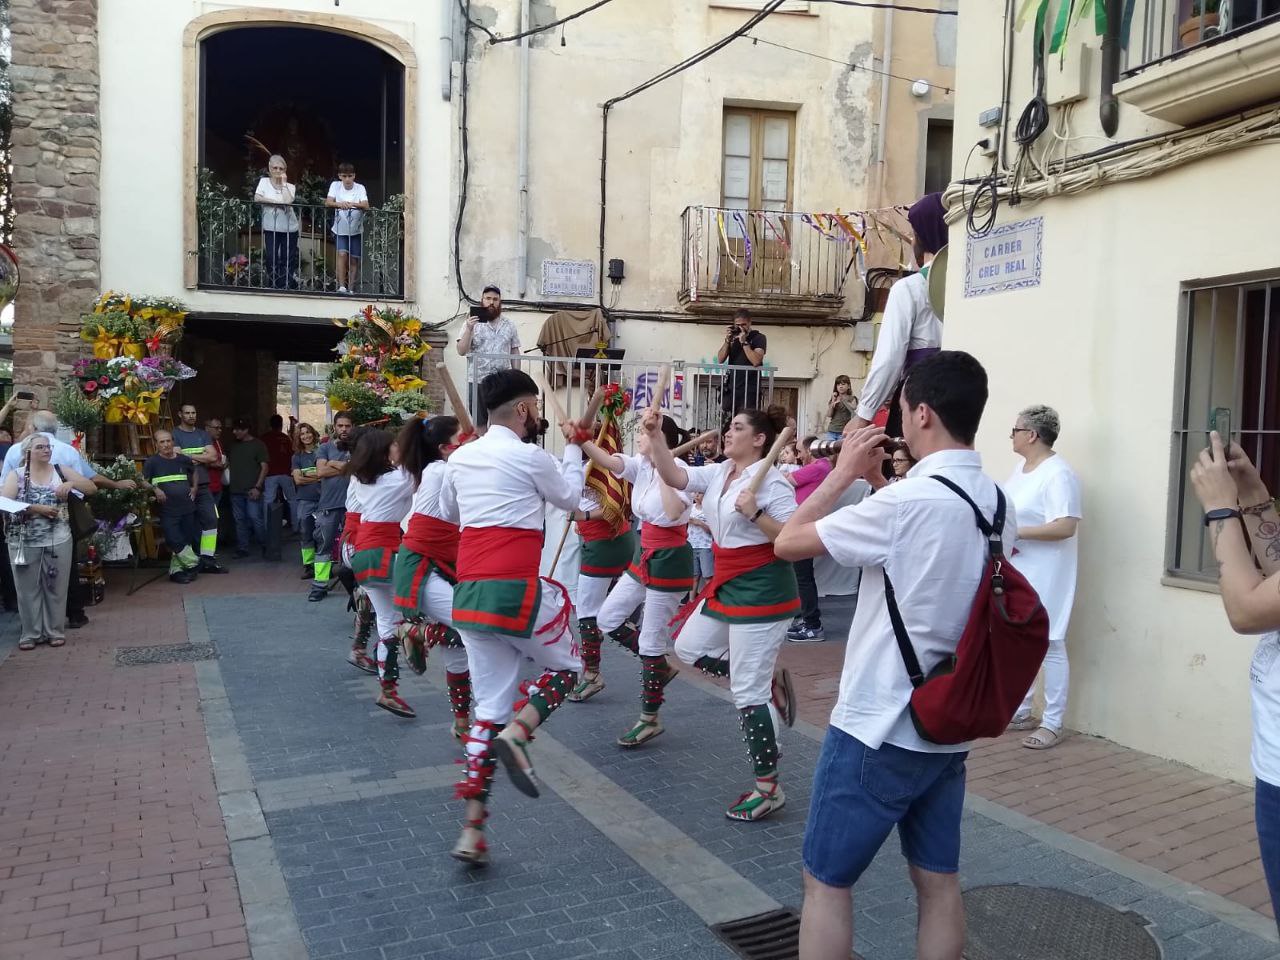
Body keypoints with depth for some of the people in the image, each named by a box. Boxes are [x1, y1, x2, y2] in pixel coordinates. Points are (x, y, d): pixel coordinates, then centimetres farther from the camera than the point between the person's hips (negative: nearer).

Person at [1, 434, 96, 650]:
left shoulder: (61, 470, 7)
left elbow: (91, 488, 6)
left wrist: (71, 483, -12)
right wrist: (37, 508, -18)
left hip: (58, 541, 1)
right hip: (25, 543, -1)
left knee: (55, 587, 6)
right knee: (28, 588, 4)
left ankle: (54, 630, 16)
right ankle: (30, 633, 14)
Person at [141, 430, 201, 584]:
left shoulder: (183, 459, 9)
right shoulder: (152, 461, -2)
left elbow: (194, 472, 29)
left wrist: (195, 487, 17)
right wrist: (154, 489, -23)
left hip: (187, 508, 4)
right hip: (167, 510, -4)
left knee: (185, 540, 6)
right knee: (175, 540, -11)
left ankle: (176, 570, 17)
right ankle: (193, 564, 7)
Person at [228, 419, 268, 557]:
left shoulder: (258, 445, 0)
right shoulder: (234, 446, 16)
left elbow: (264, 467, -5)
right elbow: (227, 463, 26)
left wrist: (257, 487, -13)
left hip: (252, 490, -5)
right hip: (236, 489, 5)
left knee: (255, 518, -10)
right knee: (240, 520, 7)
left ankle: (266, 546, 3)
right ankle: (242, 549, 12)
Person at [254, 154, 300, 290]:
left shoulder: (290, 186, 4)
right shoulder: (264, 181, 5)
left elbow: (288, 201, -15)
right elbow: (257, 198, -9)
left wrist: (284, 183, -9)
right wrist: (276, 202, -13)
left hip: (289, 229, 0)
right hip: (271, 228, 0)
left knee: (289, 260, 2)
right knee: (271, 258, -2)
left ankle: (291, 287, 10)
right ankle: (276, 287, 11)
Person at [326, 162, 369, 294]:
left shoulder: (360, 188, -3)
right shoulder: (335, 185, -1)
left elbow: (366, 206, -16)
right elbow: (327, 203, -11)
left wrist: (352, 204, -35)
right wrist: (340, 204, -32)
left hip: (356, 230, 1)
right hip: (340, 230, -1)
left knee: (354, 260, 1)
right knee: (342, 254, -20)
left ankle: (351, 289, 10)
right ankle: (341, 287, -20)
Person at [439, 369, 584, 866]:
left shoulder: (459, 458, 12)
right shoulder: (531, 457, -6)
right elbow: (569, 498, 12)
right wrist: (573, 448, 24)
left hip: (469, 595, 6)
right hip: (515, 591, -6)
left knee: (489, 707, 12)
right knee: (565, 666, 19)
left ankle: (471, 831, 9)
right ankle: (518, 732, -9)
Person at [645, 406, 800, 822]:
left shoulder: (771, 482, -16)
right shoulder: (718, 473, 7)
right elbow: (674, 476, -1)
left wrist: (754, 513, -28)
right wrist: (655, 436, -12)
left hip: (761, 590, -9)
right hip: (727, 584, 9)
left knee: (748, 692, -4)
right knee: (689, 647, 18)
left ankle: (768, 788, 11)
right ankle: (769, 678, 24)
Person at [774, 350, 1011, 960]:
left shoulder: (906, 501, -22)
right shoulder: (1000, 505, 3)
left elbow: (788, 543, -13)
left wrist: (844, 472, -3)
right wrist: (880, 481, 12)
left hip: (877, 729, -7)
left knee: (826, 882, 8)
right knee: (938, 882, 17)